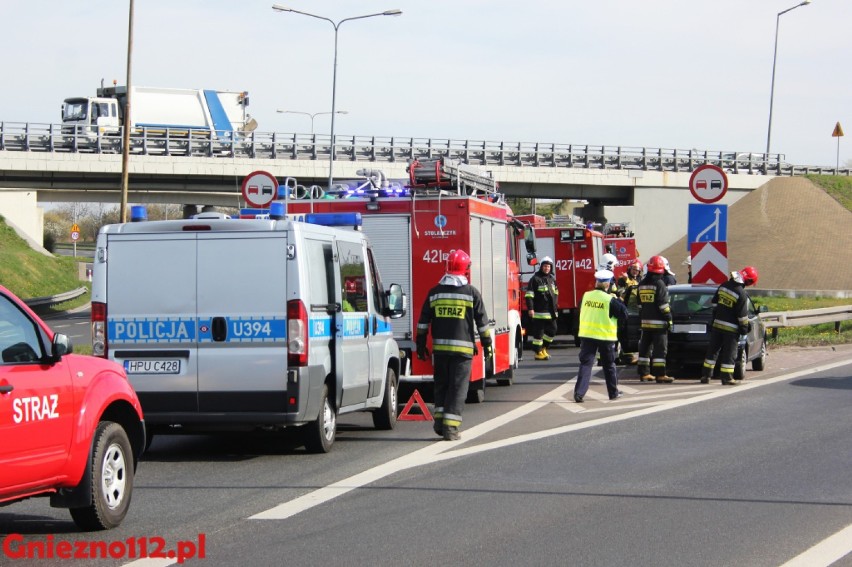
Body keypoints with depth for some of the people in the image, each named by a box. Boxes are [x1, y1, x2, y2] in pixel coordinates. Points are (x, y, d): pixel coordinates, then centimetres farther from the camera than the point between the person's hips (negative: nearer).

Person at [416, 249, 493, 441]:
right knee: (458, 388, -1)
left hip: (440, 348, 3)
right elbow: (482, 321, 0)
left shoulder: (435, 292, 7)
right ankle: (450, 427, -7)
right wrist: (487, 344, 9)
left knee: (441, 384, 17)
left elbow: (423, 321, 9)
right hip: (462, 348, -3)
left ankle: (440, 419, 13)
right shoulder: (472, 293, -2)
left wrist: (421, 345, 16)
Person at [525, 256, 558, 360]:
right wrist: (530, 308, -19)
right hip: (539, 311, -7)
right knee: (538, 332, -2)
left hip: (551, 312, 7)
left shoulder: (552, 279, 15)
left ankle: (543, 348, 28)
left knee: (552, 330, 11)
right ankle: (538, 353, 5)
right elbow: (529, 294, -12)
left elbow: (556, 293, 26)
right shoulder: (535, 279, -7)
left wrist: (555, 306, 20)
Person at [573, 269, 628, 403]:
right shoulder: (610, 300, -12)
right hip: (605, 336, -2)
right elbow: (623, 314, -5)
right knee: (609, 365, 14)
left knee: (585, 363, 0)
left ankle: (579, 393, -14)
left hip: (587, 335, 2)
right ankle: (613, 392, 25)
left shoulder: (586, 296, 0)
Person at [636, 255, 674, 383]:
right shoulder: (659, 284, -12)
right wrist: (669, 318, -10)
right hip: (658, 321, -7)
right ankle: (660, 375, -11)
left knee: (645, 347, 12)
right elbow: (663, 304, -16)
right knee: (660, 348, -7)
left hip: (645, 321, 7)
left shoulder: (642, 284, 12)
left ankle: (644, 373, 15)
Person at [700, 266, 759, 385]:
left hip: (717, 324, 6)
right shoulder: (741, 294, -18)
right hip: (731, 328, -6)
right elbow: (742, 314, -15)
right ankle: (727, 378, 2)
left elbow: (714, 303, 13)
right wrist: (744, 328, -3)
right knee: (729, 353, 0)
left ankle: (705, 375, 14)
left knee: (712, 350, 12)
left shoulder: (723, 286, 3)